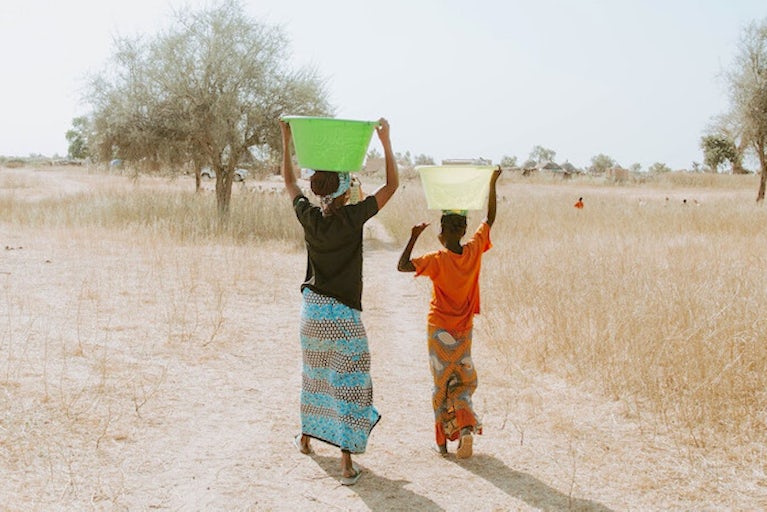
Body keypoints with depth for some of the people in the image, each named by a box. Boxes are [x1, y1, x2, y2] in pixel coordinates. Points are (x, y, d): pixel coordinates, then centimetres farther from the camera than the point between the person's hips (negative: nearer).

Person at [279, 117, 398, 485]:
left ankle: (306, 437, 41)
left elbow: (289, 182, 14)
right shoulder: (353, 217, -15)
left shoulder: (309, 217, -4)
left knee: (314, 374, 23)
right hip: (344, 315, -5)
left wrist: (287, 140, 18)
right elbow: (392, 184, -7)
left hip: (312, 310, 5)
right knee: (348, 383, 0)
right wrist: (385, 141, -4)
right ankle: (347, 464, -1)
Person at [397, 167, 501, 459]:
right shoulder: (474, 251, -8)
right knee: (465, 382, 14)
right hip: (464, 331, 3)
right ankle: (466, 427, -10)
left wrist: (414, 236, -17)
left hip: (439, 330, -3)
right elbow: (490, 219, 5)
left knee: (441, 384, 7)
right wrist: (492, 184, 11)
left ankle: (443, 441, 10)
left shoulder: (438, 260, -18)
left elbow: (402, 266, -23)